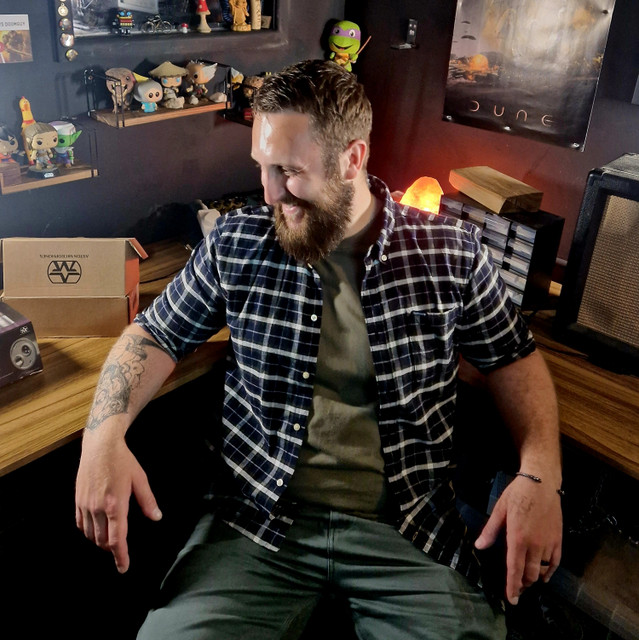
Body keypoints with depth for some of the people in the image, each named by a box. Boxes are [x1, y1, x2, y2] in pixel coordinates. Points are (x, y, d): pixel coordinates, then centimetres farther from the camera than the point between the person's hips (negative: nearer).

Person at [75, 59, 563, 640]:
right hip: (256, 521, 1)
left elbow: (513, 358, 6)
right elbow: (155, 335, 7)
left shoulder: (451, 252, -3)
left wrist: (540, 474, -10)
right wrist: (105, 433, -11)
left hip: (408, 532, 1)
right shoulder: (236, 244, -1)